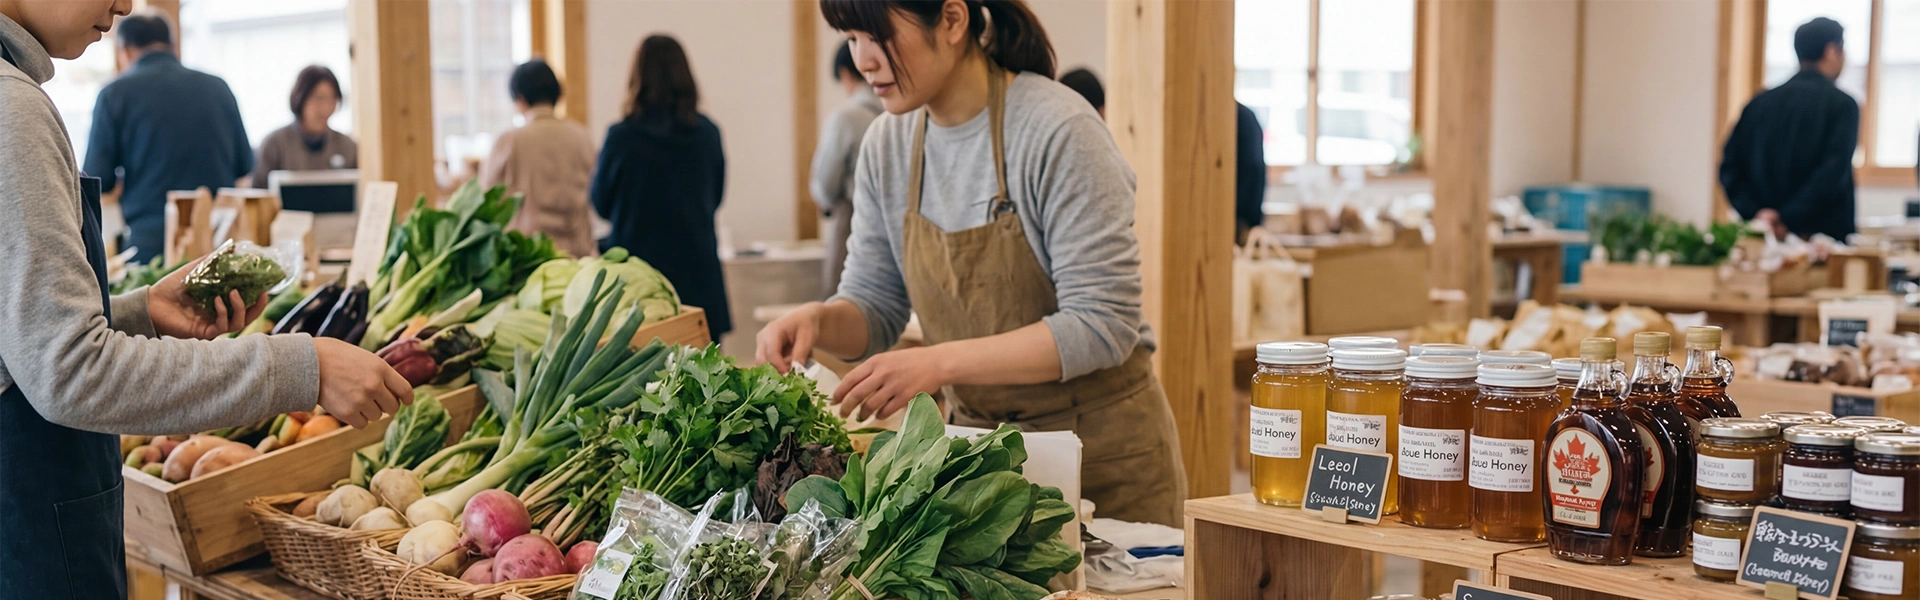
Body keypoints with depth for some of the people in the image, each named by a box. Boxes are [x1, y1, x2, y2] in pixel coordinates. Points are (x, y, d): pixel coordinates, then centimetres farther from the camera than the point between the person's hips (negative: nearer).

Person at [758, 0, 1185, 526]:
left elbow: (1103, 326, -23)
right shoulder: (887, 145, 0)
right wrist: (819, 320, -16)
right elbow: (874, 310, 6)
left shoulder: (1059, 131, -20)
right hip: (979, 442, 5)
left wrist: (940, 362, -29)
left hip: (1102, 451, -5)